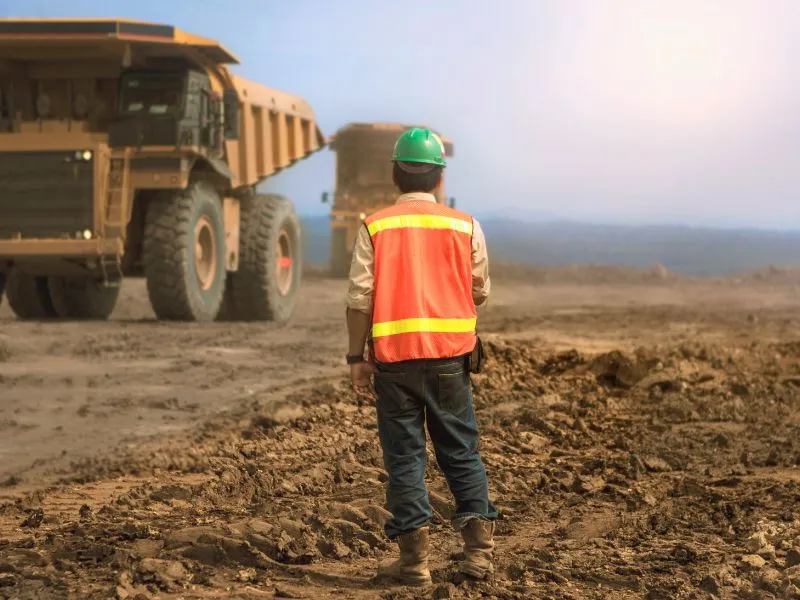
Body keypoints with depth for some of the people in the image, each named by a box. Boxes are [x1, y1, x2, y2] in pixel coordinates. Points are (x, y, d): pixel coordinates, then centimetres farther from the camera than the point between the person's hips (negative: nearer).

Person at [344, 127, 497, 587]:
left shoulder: (376, 227, -2)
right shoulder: (465, 226, 2)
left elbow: (360, 298, -5)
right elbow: (480, 292, 8)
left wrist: (357, 358, 1)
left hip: (394, 357, -1)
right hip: (450, 357, 1)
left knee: (405, 458, 5)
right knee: (462, 453, 12)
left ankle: (415, 560, 4)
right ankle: (480, 549, 9)